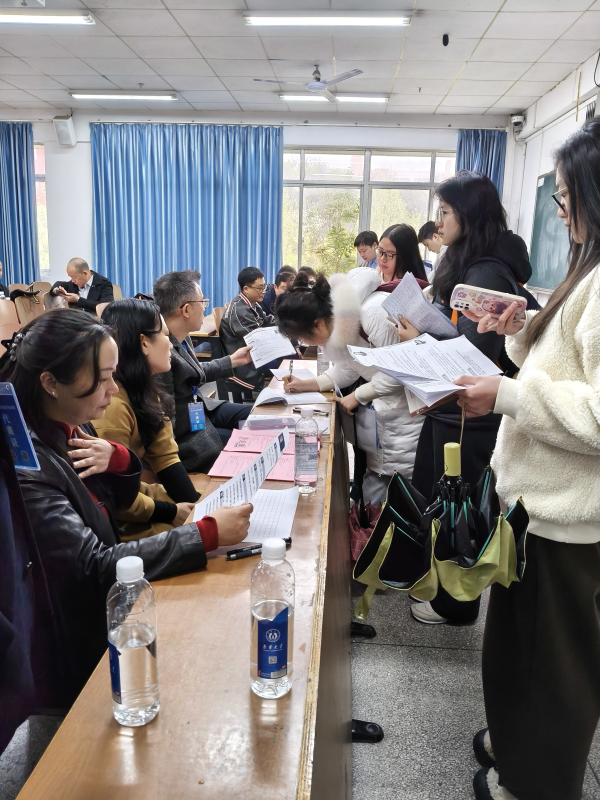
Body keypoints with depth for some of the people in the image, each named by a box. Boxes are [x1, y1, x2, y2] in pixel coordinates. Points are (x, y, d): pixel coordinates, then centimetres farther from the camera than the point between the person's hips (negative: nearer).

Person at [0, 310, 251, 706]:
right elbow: (96, 566, -30)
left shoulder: (74, 427, -3)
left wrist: (117, 459, -13)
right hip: (80, 647, -7)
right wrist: (209, 533, -32)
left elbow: (122, 499, 10)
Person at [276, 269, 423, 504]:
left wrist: (358, 396, -16)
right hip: (383, 405, 8)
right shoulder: (330, 328, -1)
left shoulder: (372, 316, -30)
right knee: (376, 478, 12)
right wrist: (308, 385, 0)